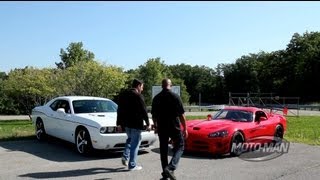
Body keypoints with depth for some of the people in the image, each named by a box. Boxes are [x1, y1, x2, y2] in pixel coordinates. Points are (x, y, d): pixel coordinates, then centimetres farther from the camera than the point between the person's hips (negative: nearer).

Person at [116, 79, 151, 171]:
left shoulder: (123, 94, 11)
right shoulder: (138, 95, -11)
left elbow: (119, 110, 14)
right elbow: (143, 111, -13)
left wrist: (119, 123, 19)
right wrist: (148, 123, -7)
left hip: (125, 122, 7)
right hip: (135, 123, -7)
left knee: (130, 139, 26)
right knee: (135, 142, 2)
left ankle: (125, 156, 11)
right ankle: (132, 165, 5)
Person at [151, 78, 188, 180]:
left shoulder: (156, 98, 5)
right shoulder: (175, 97, -8)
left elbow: (153, 115, 12)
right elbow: (181, 114, -9)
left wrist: (155, 127, 24)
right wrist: (185, 128, -3)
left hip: (161, 128, 4)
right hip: (174, 127, -4)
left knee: (163, 150, 13)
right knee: (179, 147, 7)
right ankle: (171, 167, -12)